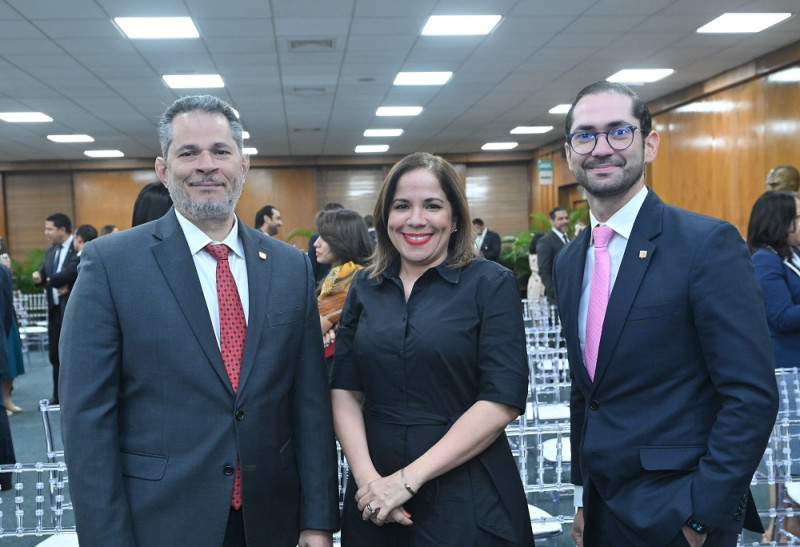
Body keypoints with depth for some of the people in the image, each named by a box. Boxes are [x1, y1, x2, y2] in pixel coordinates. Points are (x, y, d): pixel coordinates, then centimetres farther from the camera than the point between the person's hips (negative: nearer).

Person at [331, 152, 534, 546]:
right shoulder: (364, 287, 4)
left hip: (467, 500, -3)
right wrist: (368, 477, -13)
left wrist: (409, 478, -16)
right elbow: (345, 392, 2)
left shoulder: (491, 284, -7)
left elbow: (503, 400, -14)